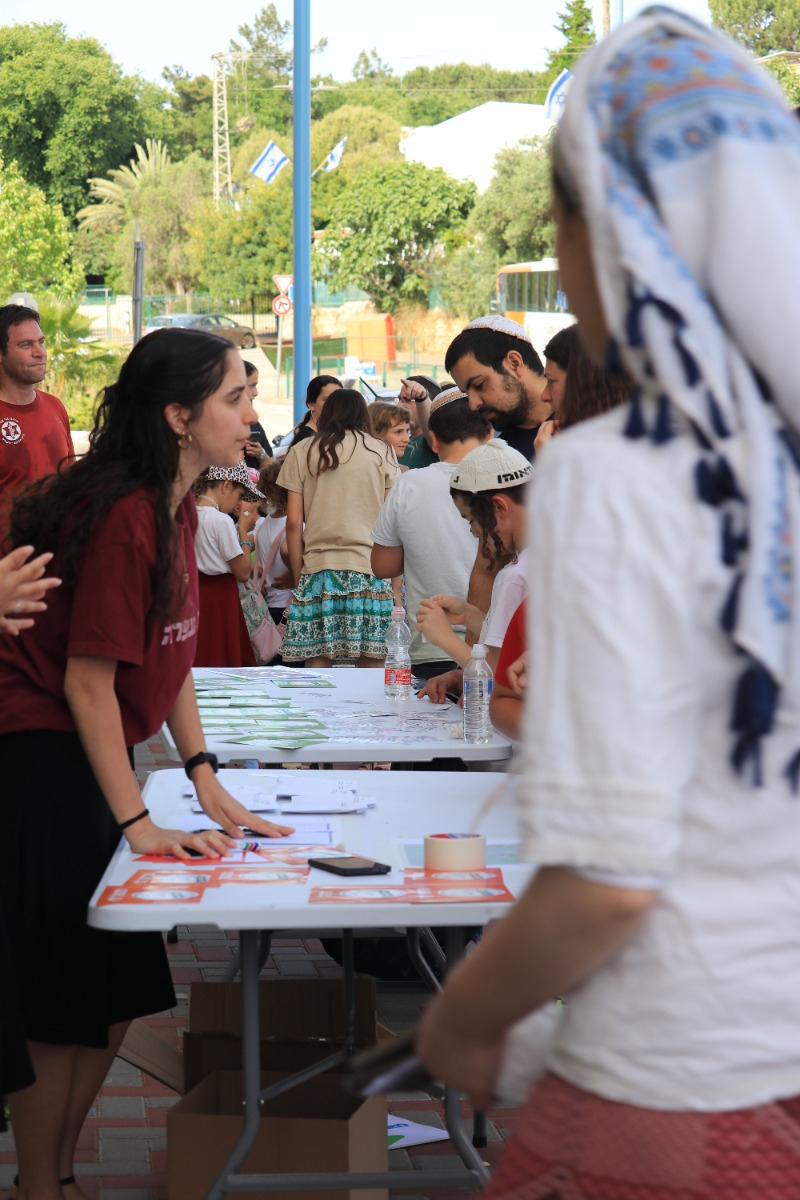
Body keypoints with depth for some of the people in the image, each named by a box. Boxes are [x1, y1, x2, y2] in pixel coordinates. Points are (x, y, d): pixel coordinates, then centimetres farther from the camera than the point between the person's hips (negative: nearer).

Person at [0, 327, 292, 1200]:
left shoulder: (174, 511, 7)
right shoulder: (123, 518, -22)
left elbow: (171, 660, 13)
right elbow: (87, 680, -21)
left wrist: (207, 783, 9)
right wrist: (136, 822, -19)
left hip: (80, 764, 10)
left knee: (114, 995, 15)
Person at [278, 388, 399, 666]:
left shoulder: (301, 452, 10)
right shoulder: (381, 452, 9)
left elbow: (293, 522, 5)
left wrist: (297, 576, 11)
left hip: (318, 566, 1)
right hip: (371, 569, 0)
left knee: (317, 660, -1)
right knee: (371, 661, -1)